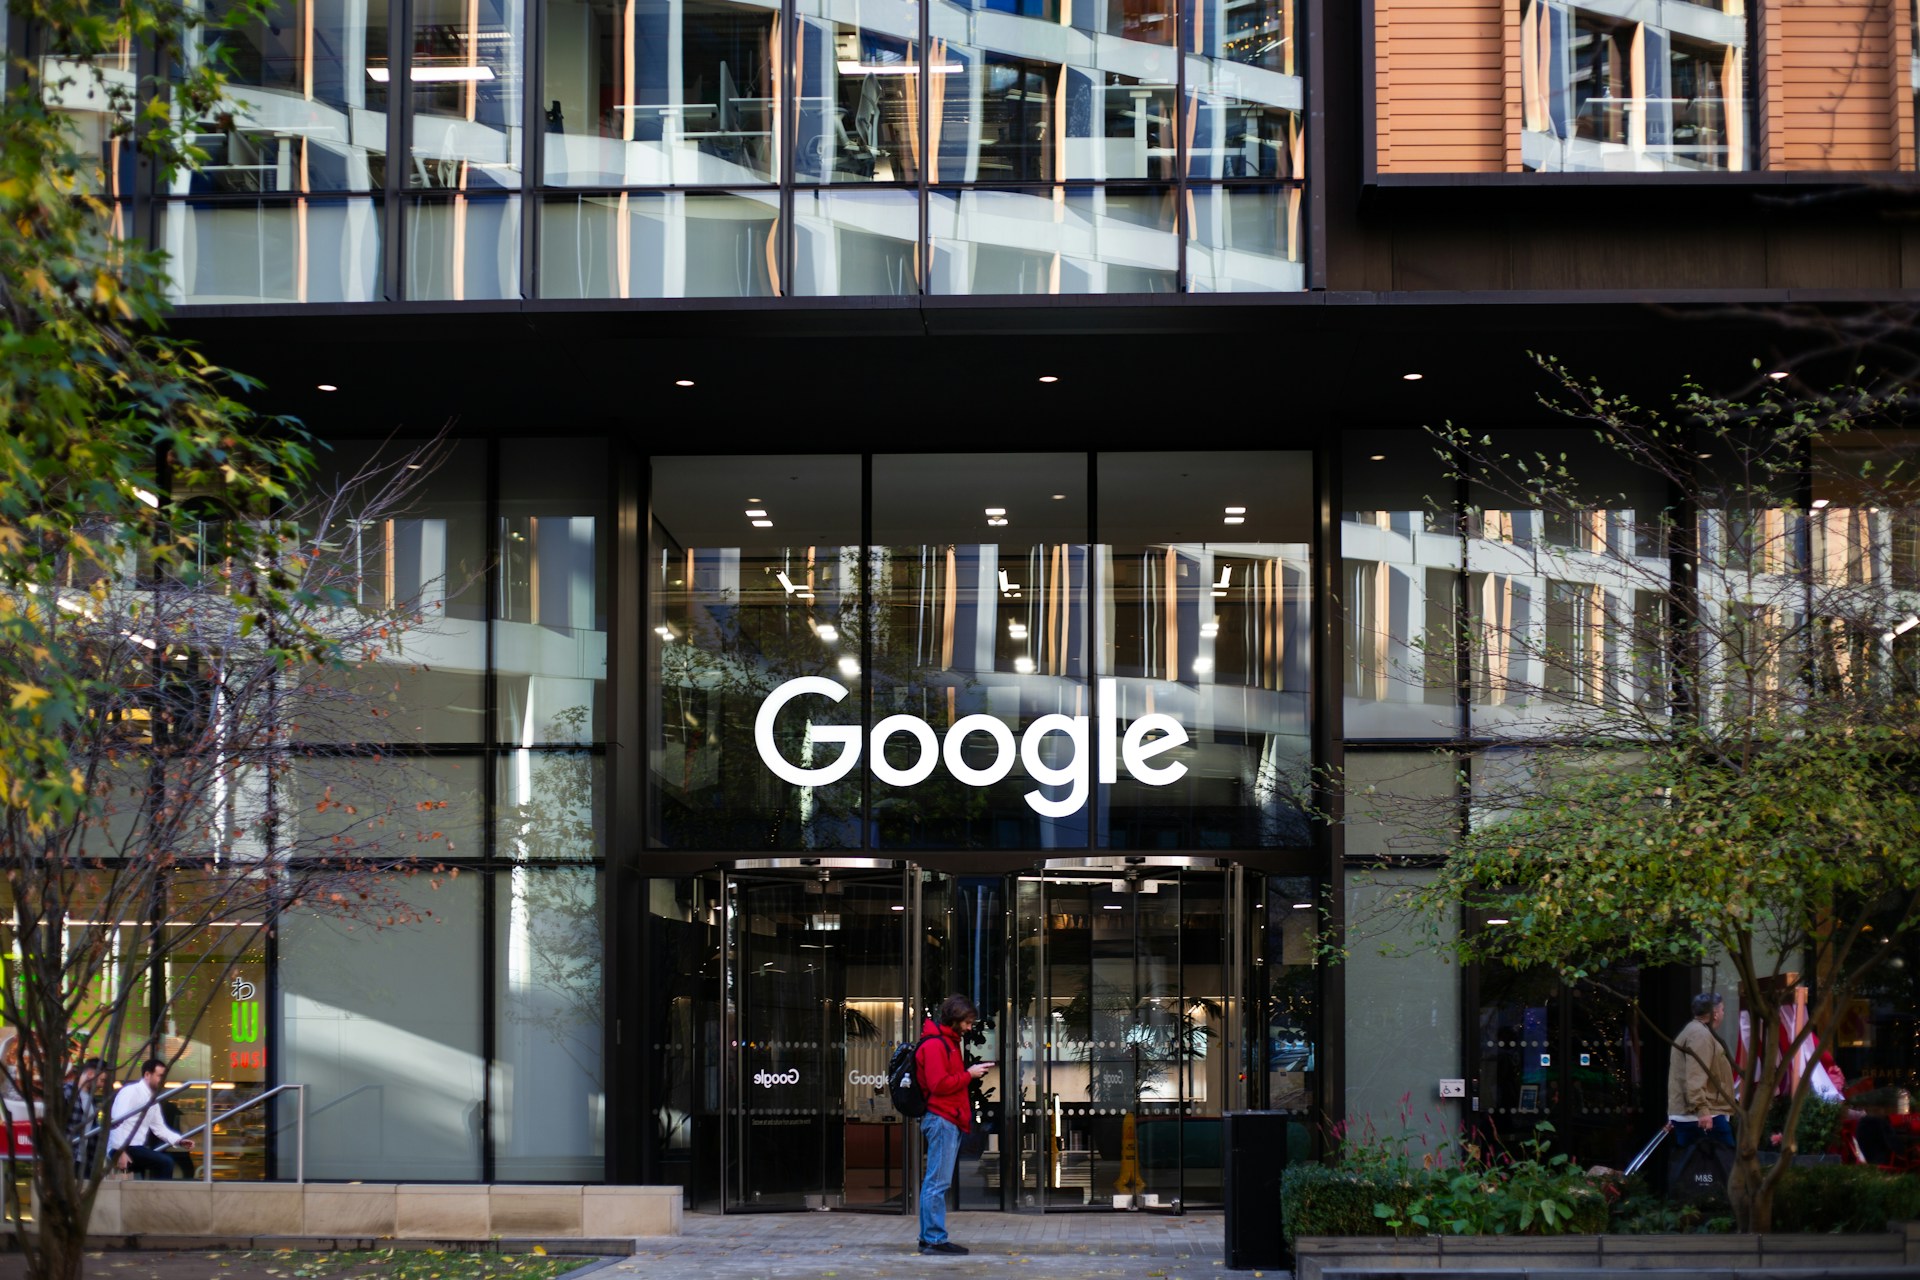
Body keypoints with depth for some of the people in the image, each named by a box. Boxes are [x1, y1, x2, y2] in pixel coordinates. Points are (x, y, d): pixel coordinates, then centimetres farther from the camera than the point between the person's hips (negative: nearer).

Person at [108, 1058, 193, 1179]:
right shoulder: (130, 1092, -10)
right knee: (165, 1162, -19)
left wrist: (178, 1140, 0)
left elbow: (159, 1127, 17)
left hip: (137, 1149, 9)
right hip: (121, 1150, -9)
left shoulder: (153, 1100, 15)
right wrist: (120, 1151, -25)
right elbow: (117, 1122, -19)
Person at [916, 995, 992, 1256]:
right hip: (942, 1119, -11)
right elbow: (939, 1084, -19)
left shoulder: (949, 1042, 21)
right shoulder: (935, 1044, -12)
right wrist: (969, 1074, -12)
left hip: (950, 1119, 11)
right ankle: (935, 1239, -10)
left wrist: (972, 1072, 12)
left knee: (935, 1182, 11)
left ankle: (929, 1238, 14)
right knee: (938, 1182, -10)